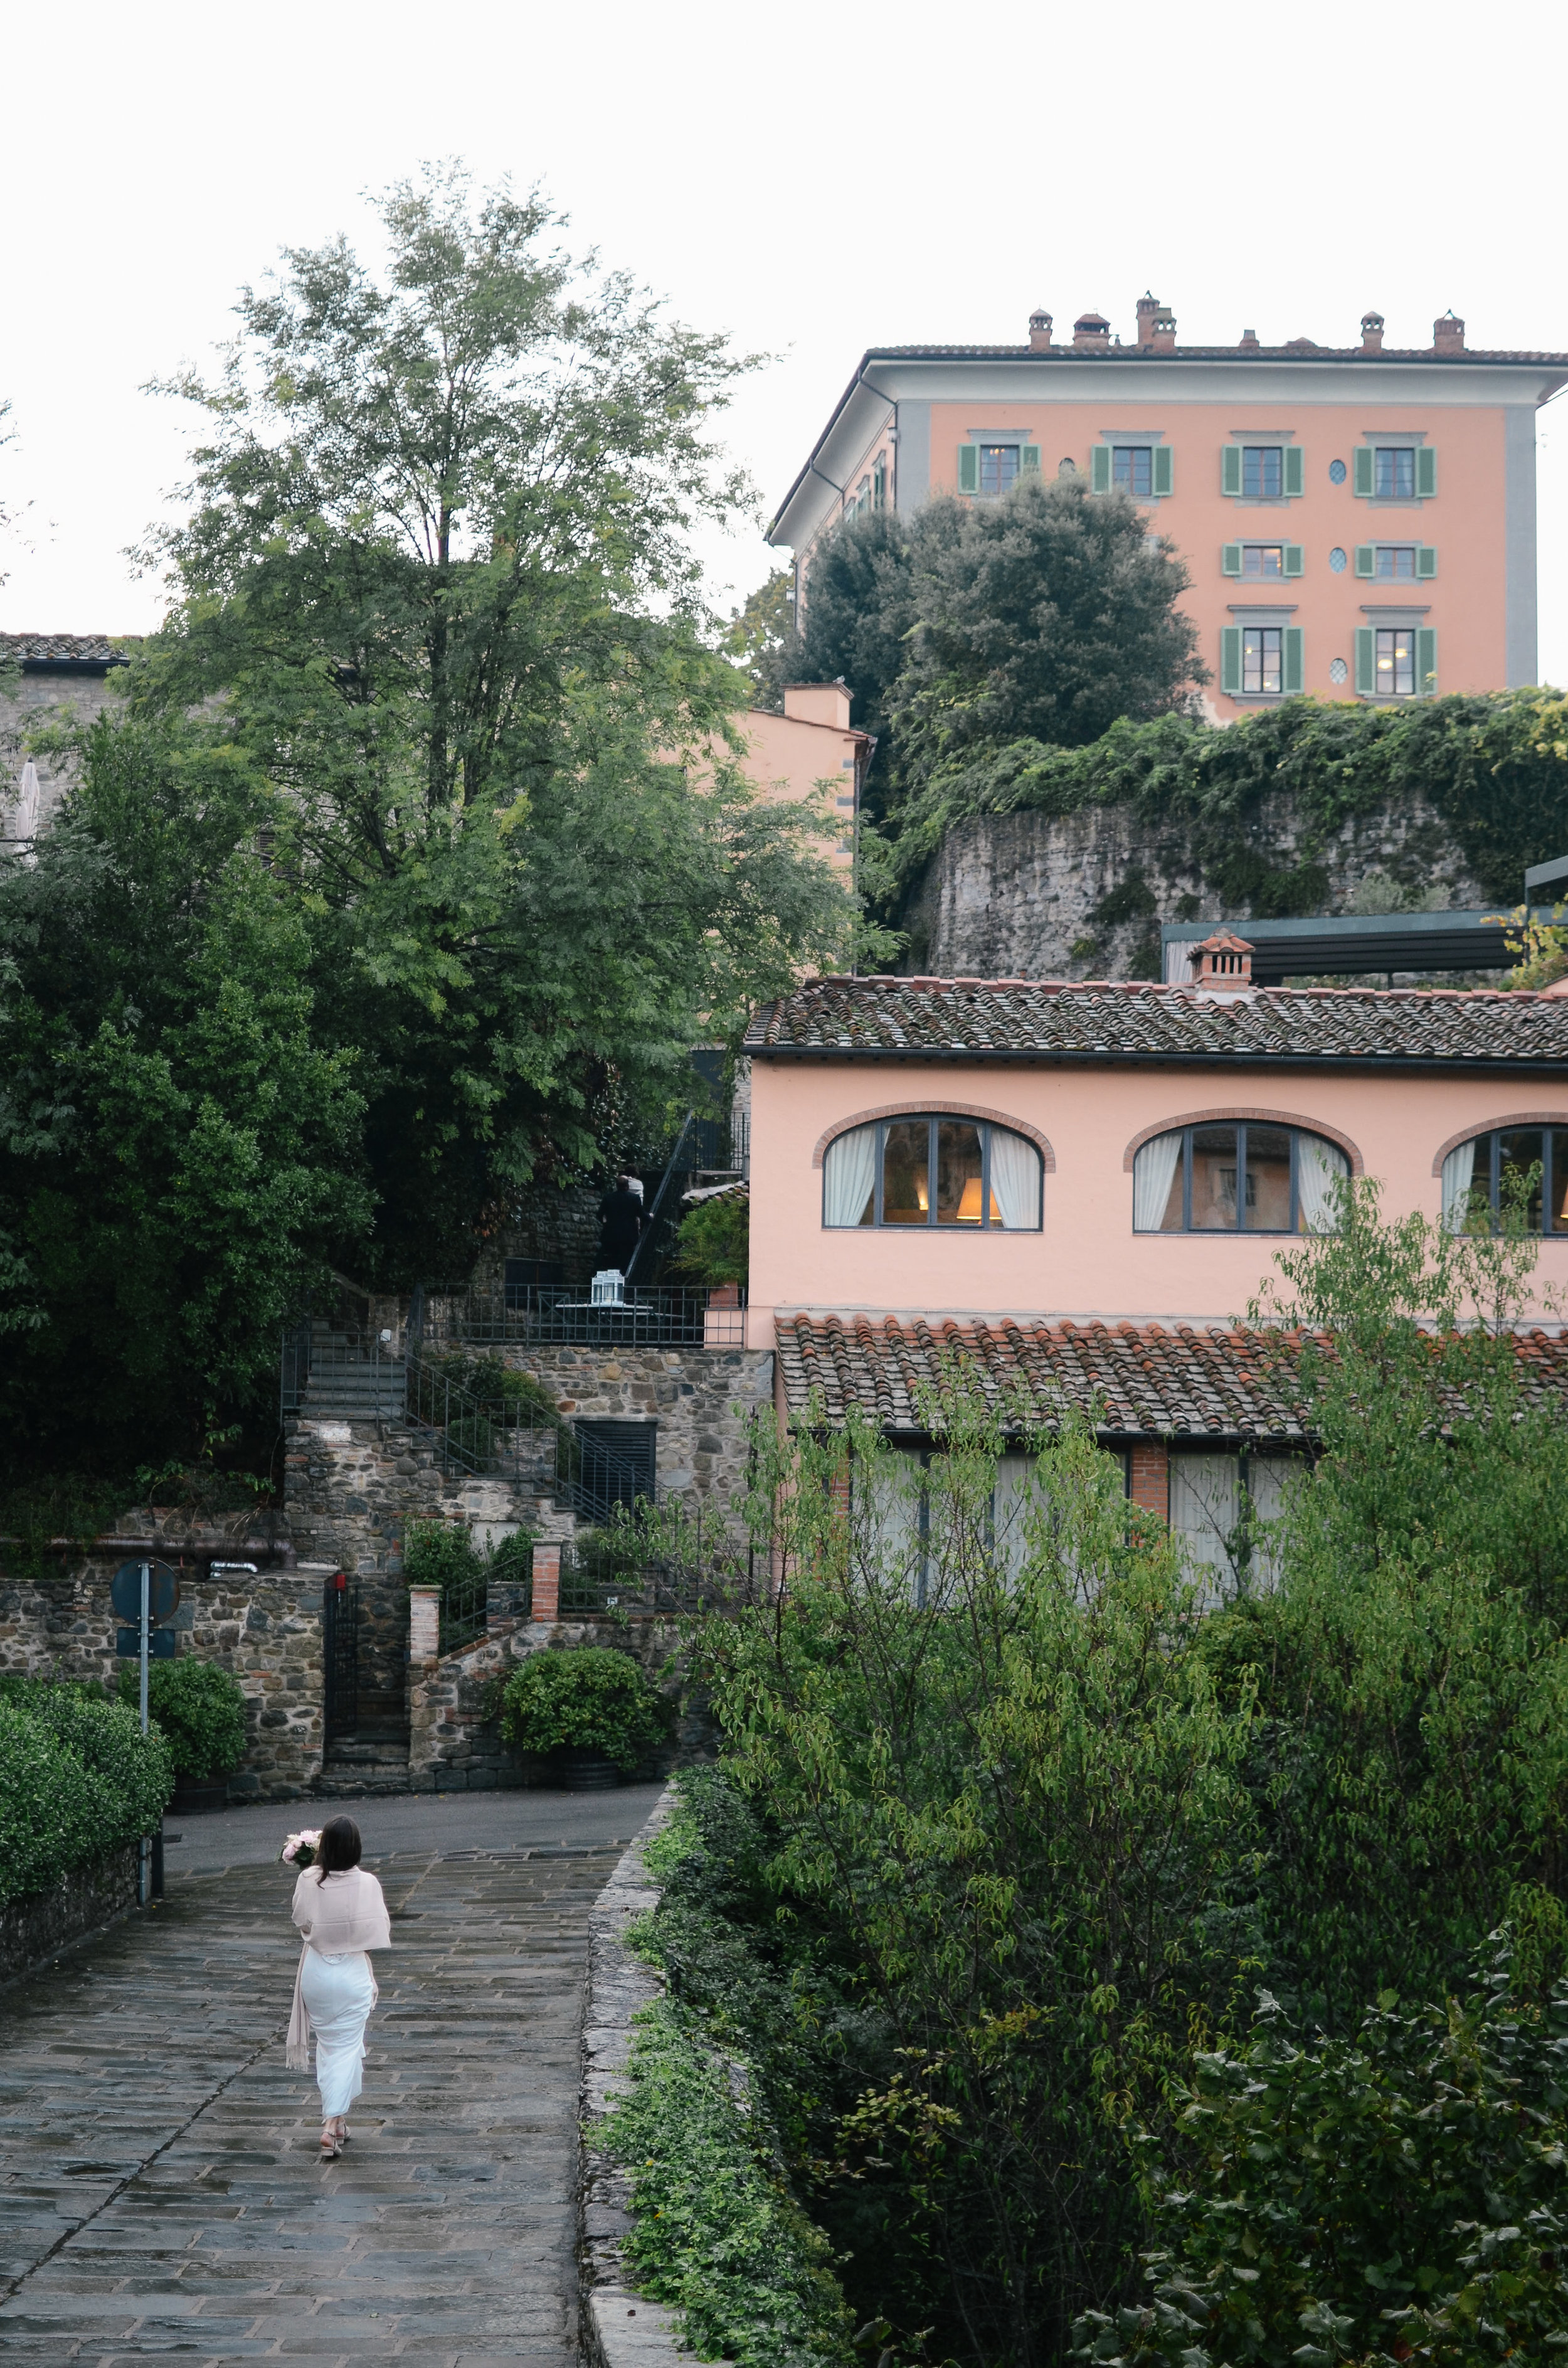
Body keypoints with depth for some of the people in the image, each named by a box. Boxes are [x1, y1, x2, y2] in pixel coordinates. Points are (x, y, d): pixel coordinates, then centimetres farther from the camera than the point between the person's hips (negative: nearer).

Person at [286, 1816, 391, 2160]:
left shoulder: (308, 1881, -11)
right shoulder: (367, 1884, -16)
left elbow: (301, 1922, 1)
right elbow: (380, 1930, -7)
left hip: (316, 1972, 2)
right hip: (352, 1973, -2)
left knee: (327, 2044, 19)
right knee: (347, 2048, 4)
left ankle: (336, 2118, 26)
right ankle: (333, 2123, -8)